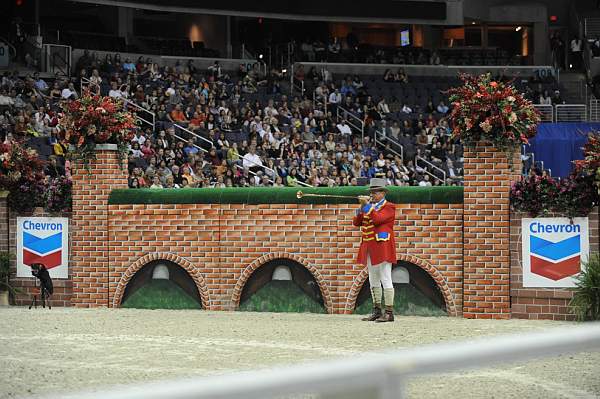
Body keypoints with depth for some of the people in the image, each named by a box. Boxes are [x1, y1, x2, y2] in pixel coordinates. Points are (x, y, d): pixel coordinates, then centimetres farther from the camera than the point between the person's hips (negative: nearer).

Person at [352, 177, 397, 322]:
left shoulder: (389, 207, -4)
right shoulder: (369, 206, 17)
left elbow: (377, 219, -22)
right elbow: (356, 222, 9)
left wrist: (367, 205, -17)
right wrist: (362, 206, -2)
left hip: (382, 248, -8)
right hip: (370, 249, 8)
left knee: (386, 280, -9)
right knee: (373, 281, 11)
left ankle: (389, 312, -9)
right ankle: (377, 311, 17)